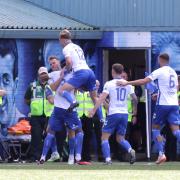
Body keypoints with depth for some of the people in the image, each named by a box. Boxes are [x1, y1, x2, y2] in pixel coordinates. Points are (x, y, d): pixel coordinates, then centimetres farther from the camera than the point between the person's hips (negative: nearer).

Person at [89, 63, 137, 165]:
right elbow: (135, 98, 11)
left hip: (113, 113, -4)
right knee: (120, 138, 16)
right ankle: (131, 150, -13)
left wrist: (94, 110, -16)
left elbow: (102, 98, -13)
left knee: (105, 137, 3)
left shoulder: (109, 84, -4)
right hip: (124, 114, 4)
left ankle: (108, 159, -12)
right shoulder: (127, 84, 8)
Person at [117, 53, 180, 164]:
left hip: (163, 104, -5)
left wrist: (127, 83, -10)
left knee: (156, 128, 10)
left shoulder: (159, 71, -6)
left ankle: (161, 154, -1)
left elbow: (144, 81, -13)